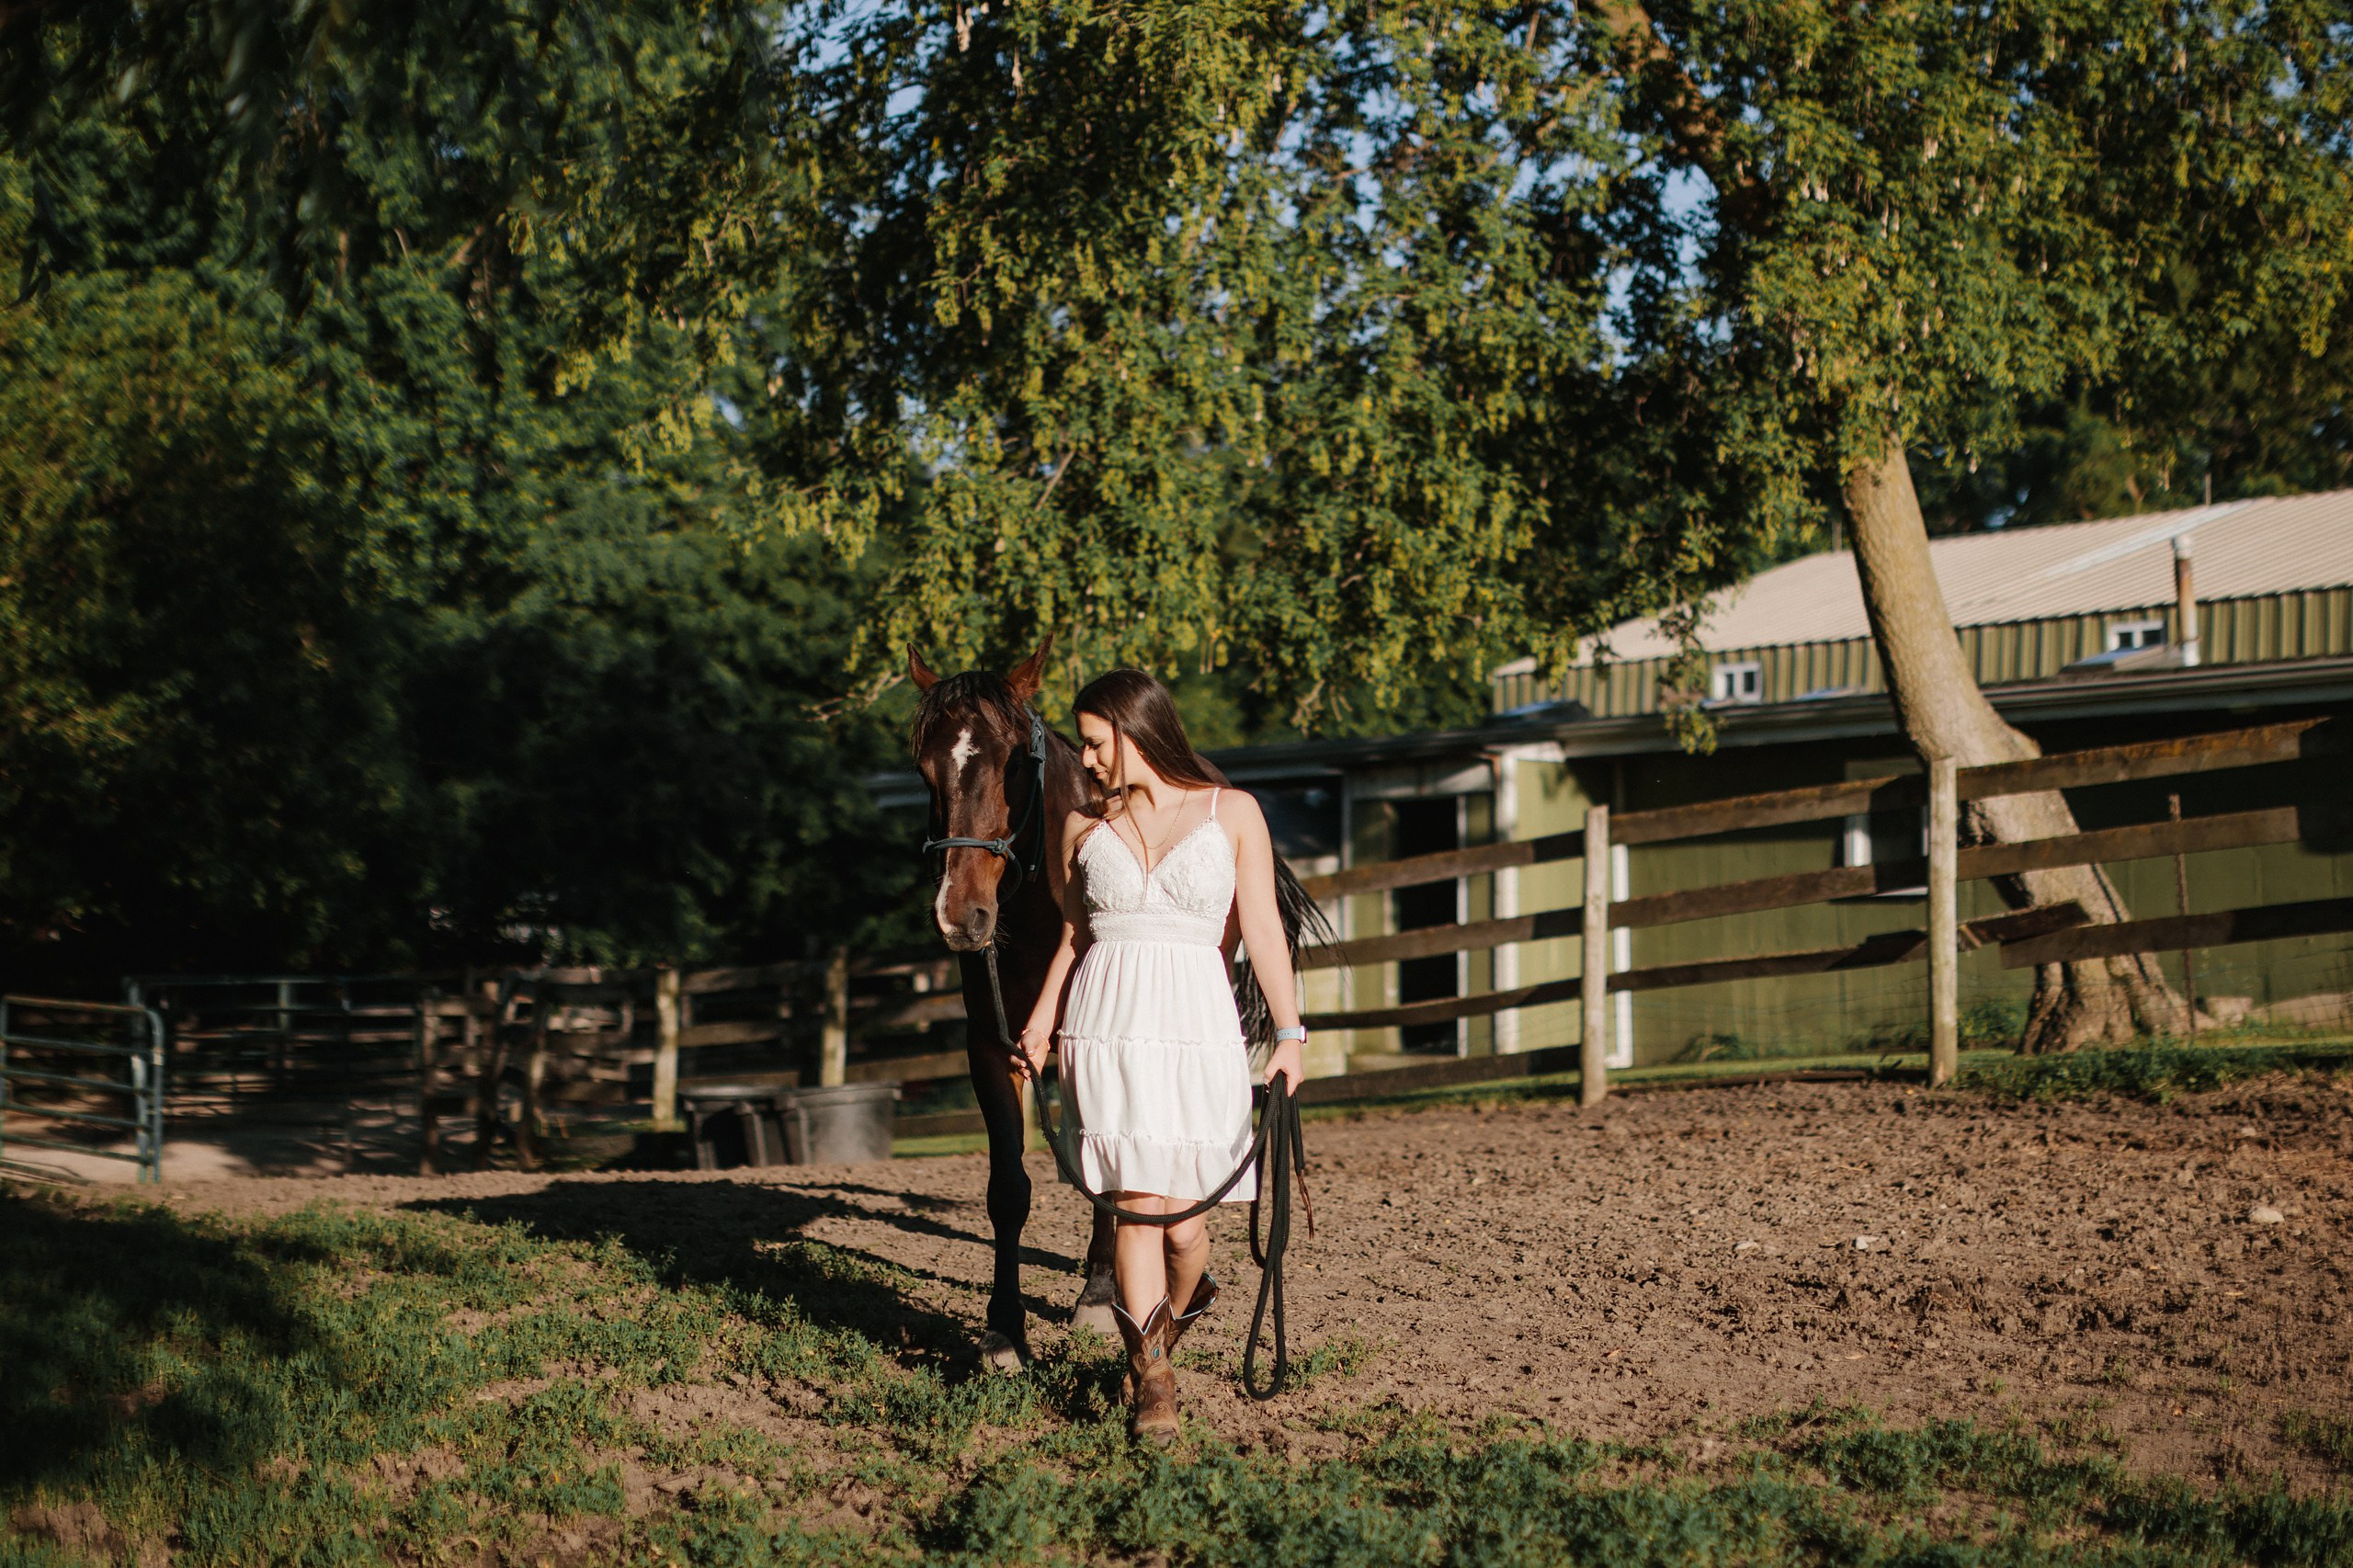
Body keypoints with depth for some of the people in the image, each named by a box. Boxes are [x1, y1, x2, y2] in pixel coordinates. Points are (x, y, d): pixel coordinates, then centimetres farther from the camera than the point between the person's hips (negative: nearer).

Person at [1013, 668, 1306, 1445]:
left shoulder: (1232, 813, 4)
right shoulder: (1084, 826, 10)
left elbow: (1262, 929, 2)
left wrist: (1289, 1032, -4)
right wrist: (1041, 1025, 8)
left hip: (1198, 1028, -1)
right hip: (1109, 1025, 1)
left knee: (1182, 1215, 0)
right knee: (1138, 1201, -8)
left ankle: (1179, 1302, 34)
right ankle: (1151, 1379, 2)